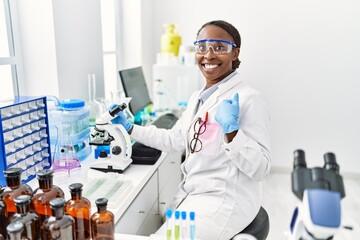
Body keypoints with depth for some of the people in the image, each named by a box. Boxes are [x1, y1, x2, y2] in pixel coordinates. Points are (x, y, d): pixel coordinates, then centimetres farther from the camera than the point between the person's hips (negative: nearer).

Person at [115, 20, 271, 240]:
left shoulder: (250, 99, -17)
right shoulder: (198, 98, 9)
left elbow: (261, 169, -19)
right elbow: (174, 139, 19)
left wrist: (232, 130, -33)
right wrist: (130, 128, 19)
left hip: (225, 202, -7)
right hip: (192, 194, 8)